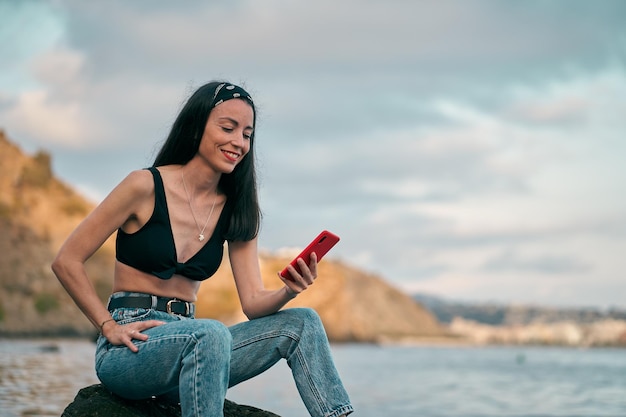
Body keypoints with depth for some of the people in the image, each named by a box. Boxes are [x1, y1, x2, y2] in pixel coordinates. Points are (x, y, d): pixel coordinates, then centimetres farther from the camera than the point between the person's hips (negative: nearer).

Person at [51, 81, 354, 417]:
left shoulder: (236, 211, 9)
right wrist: (110, 327, -14)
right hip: (128, 349, -6)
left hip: (188, 344, 6)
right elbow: (66, 262, -7)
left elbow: (253, 303, 3)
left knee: (302, 323, -10)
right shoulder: (146, 186, -8)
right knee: (211, 334, -37)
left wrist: (288, 291, -18)